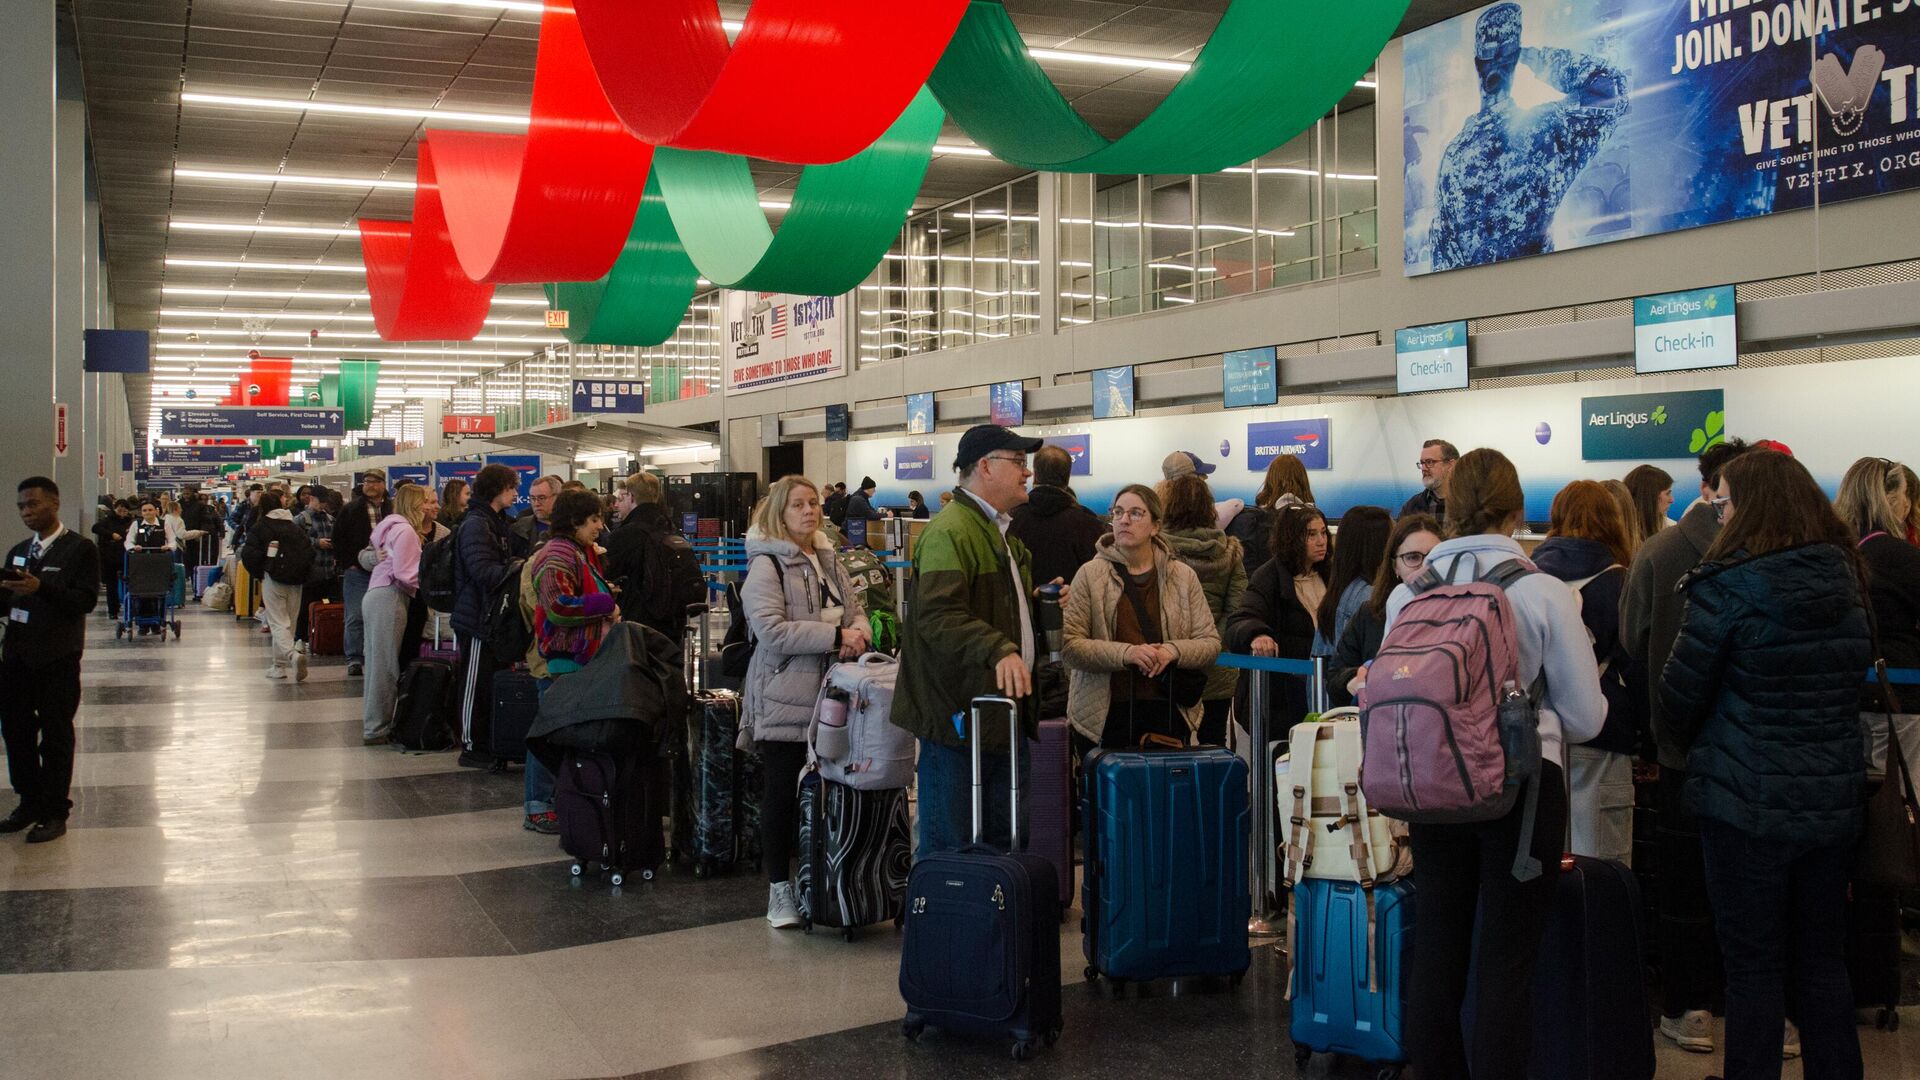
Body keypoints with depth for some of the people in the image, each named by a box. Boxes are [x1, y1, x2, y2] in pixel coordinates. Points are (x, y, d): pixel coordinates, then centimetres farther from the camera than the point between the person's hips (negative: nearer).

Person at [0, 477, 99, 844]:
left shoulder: (79, 549, -5)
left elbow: (86, 600, -14)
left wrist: (41, 587, -25)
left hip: (58, 658, -6)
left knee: (56, 735, 1)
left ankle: (55, 812, 10)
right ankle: (29, 801, 24)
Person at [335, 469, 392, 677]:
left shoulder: (393, 509, 4)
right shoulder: (352, 509, 3)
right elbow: (338, 538, 4)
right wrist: (347, 563, -4)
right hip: (357, 572, -1)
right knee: (355, 616, -1)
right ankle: (354, 659, 6)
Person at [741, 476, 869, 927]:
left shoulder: (828, 560, 13)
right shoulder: (766, 565, -9)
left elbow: (855, 610, 16)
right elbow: (771, 630, -19)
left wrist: (857, 634, -8)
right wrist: (834, 636, -21)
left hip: (830, 695, 6)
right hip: (785, 699, -6)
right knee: (783, 793, 2)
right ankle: (779, 890, 13)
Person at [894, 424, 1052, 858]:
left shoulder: (1001, 532, 19)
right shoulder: (949, 532, -15)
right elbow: (938, 616, -27)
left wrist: (1040, 604, 14)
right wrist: (998, 650, -40)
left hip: (1005, 708, 10)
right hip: (959, 712, -10)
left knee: (1008, 845, 15)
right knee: (951, 849, -3)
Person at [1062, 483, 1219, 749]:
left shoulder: (1183, 576, 9)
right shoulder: (1090, 575, 3)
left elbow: (1211, 643, 8)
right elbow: (1068, 644, -5)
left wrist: (1174, 651, -12)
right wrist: (1124, 653, -18)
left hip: (1169, 710, 2)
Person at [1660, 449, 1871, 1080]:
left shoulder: (1727, 585, -15)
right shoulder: (1845, 579, 3)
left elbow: (1680, 695, -9)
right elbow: (1857, 670, 15)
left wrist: (1692, 744, 11)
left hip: (1747, 800, -5)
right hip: (1836, 798, 5)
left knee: (1754, 968, 4)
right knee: (1823, 962, 16)